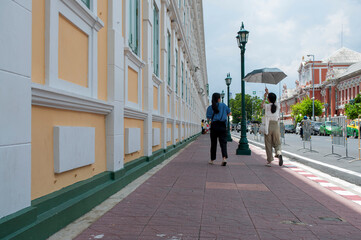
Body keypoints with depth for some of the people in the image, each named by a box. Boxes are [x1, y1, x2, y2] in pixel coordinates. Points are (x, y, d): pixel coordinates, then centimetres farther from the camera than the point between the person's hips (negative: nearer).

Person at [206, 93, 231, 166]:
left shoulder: (210, 108, 3)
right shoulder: (223, 105, 4)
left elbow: (208, 118, 3)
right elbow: (229, 113, 14)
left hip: (214, 126, 1)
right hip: (222, 126, 0)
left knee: (213, 143, 10)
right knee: (223, 142, -3)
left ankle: (212, 159, 18)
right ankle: (224, 157, -23)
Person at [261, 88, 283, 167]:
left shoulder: (267, 106, -4)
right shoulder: (278, 106, 4)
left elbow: (262, 105, 21)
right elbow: (273, 103, 27)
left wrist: (265, 97, 33)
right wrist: (268, 93, 36)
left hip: (268, 126, -2)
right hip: (276, 126, 2)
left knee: (268, 144, 5)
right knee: (277, 143, 8)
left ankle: (269, 161, 8)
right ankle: (279, 153, -23)